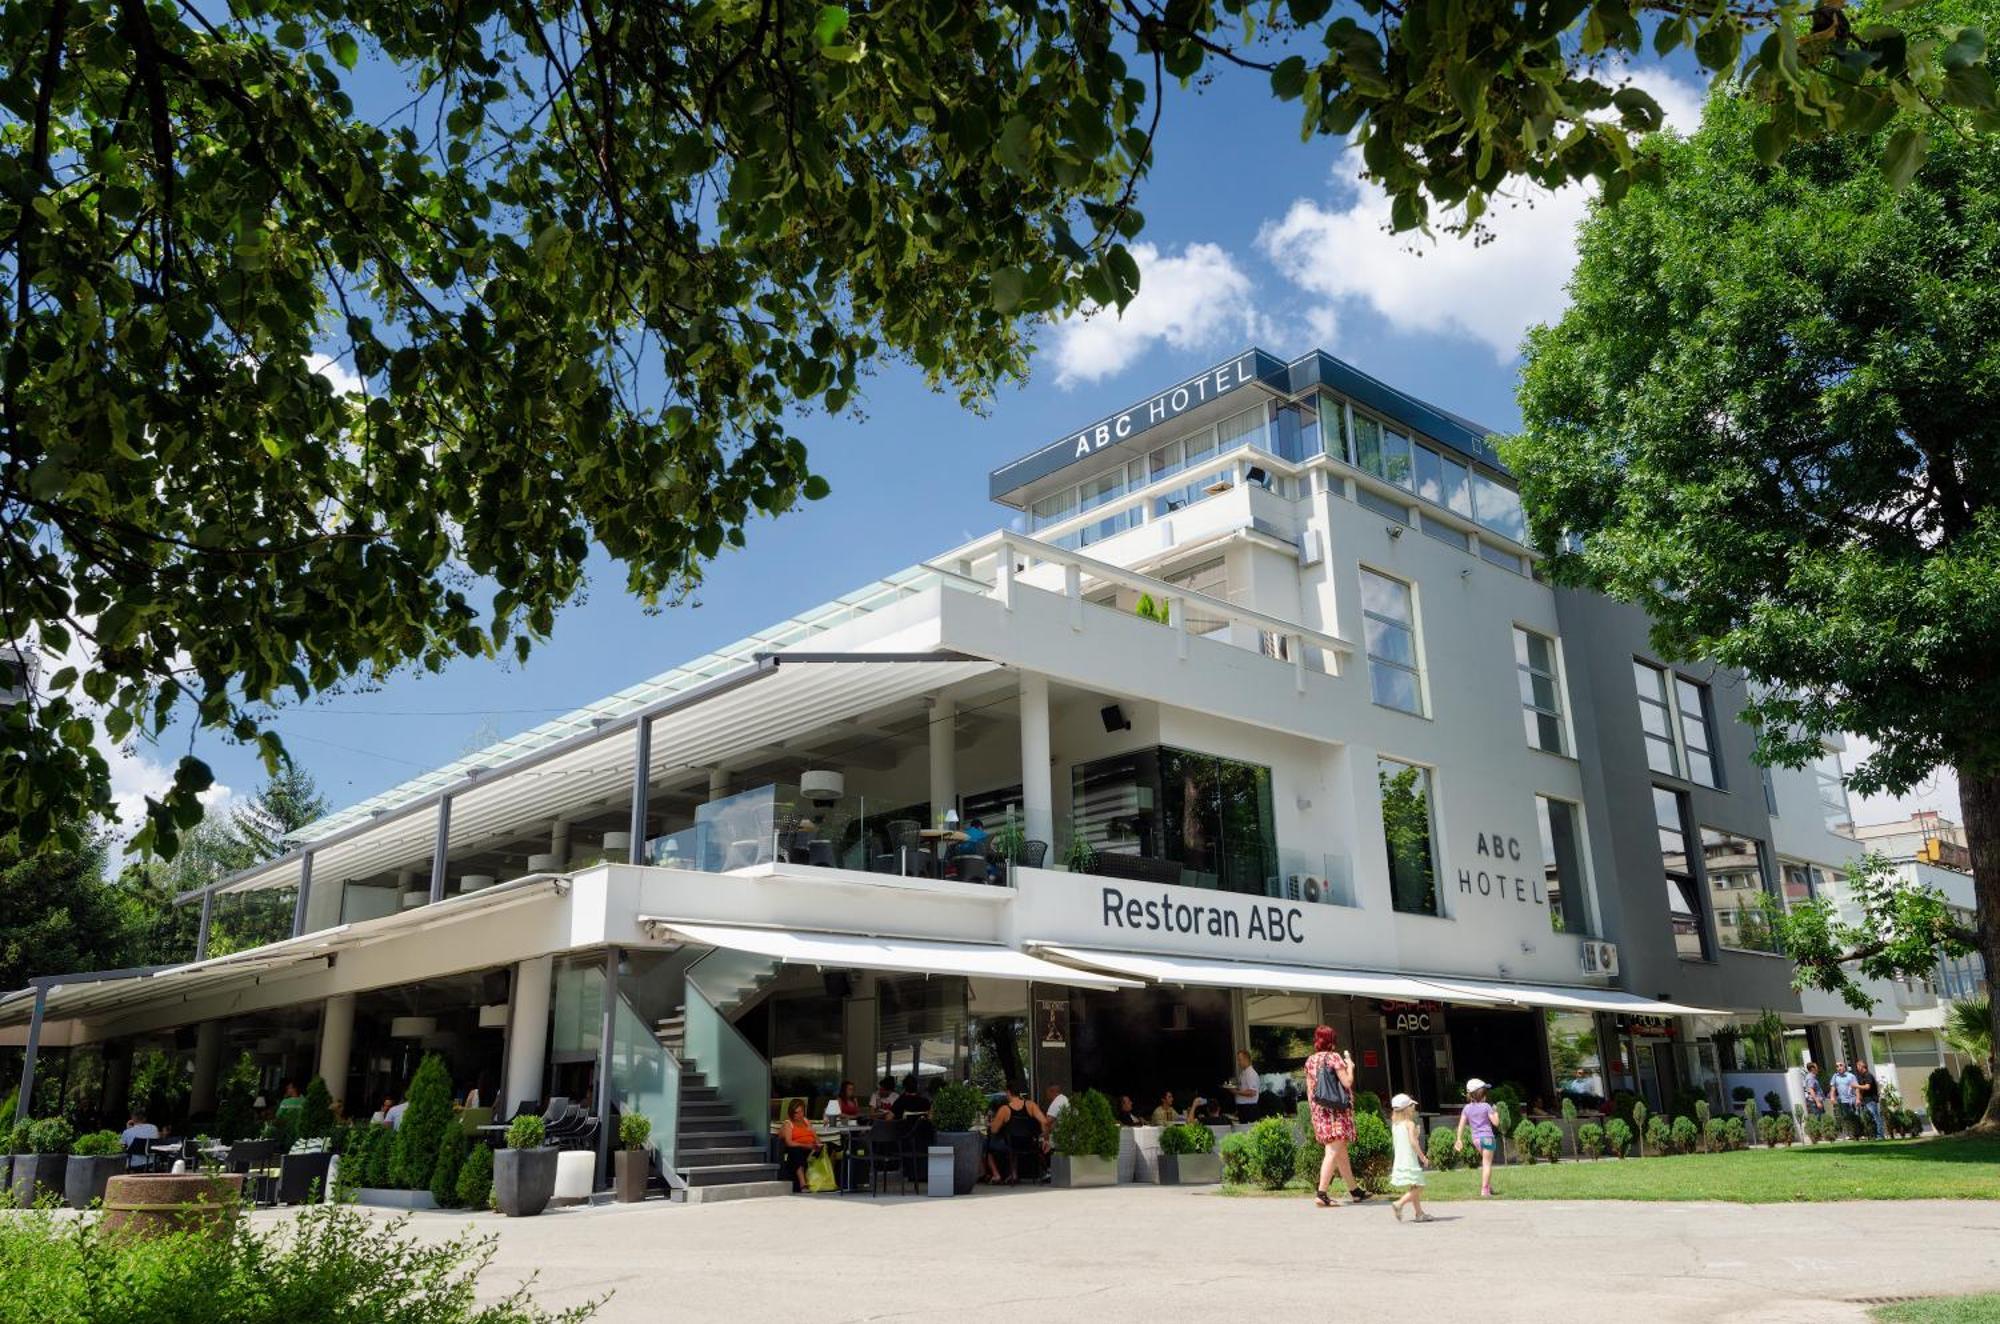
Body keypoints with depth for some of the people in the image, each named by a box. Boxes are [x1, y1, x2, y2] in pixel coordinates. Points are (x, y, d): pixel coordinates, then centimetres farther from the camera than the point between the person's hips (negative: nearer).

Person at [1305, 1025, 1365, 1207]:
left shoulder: (1310, 1061, 10)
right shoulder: (1334, 1056, -9)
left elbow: (1309, 1089, 12)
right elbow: (1347, 1082, -11)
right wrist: (1350, 1066, 5)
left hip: (1320, 1111, 7)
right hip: (1337, 1110, -7)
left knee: (1341, 1152, 15)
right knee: (1333, 1151, -9)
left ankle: (1354, 1190, 24)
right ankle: (1321, 1193, -16)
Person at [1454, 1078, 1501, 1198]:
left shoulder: (1467, 1108, 4)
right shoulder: (1486, 1106, -8)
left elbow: (1461, 1125, 2)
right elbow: (1496, 1122, -7)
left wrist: (1459, 1139, 5)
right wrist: (1496, 1112, 10)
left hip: (1476, 1138, 5)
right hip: (1487, 1137, -5)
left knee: (1485, 1162, 22)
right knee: (1487, 1163, -1)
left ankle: (1489, 1186, 23)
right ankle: (1484, 1189, -5)